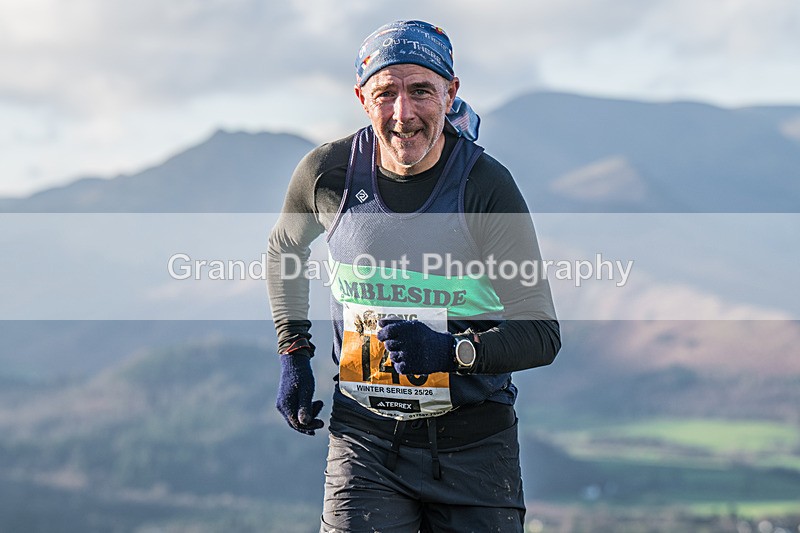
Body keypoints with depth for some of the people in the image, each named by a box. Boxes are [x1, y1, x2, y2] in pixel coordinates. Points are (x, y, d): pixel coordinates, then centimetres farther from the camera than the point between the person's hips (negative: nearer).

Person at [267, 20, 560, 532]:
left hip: (472, 438, -1)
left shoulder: (487, 186, -12)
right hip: (364, 437, 1)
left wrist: (451, 352, -26)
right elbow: (285, 248, 20)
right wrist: (294, 356, 12)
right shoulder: (329, 172, -5)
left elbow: (543, 335, -10)